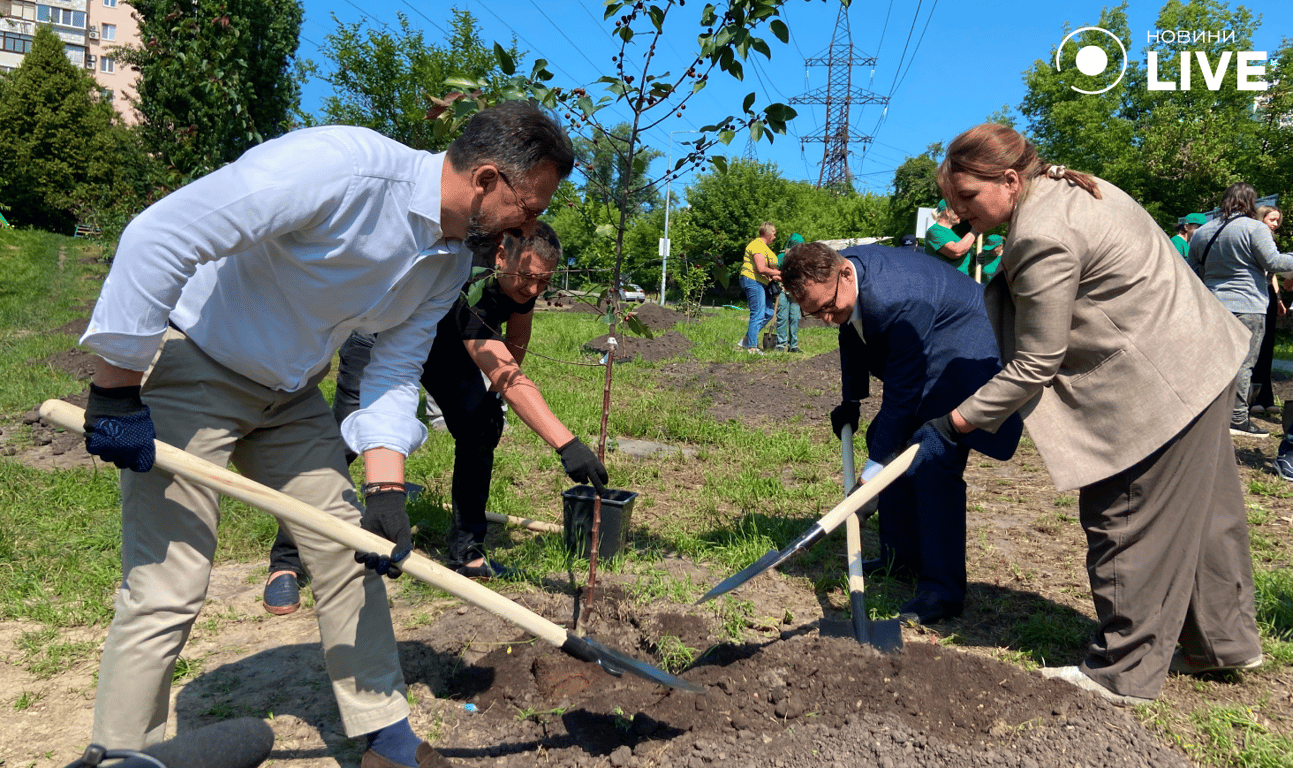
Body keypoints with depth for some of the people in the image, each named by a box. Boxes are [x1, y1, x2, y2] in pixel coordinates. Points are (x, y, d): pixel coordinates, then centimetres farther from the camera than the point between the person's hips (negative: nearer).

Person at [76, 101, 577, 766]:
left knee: (352, 554, 8)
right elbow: (160, 236, -30)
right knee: (168, 586, -9)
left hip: (290, 396, 8)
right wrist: (116, 391, -25)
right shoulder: (341, 165, -30)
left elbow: (394, 373, 2)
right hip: (188, 367, -7)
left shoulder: (450, 263, -3)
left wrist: (385, 488, -11)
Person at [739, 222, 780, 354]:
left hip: (762, 284, 11)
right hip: (753, 281, -11)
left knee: (768, 313, 11)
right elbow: (761, 269, -23)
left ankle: (747, 340, 17)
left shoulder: (764, 247, 21)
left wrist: (774, 276, 7)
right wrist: (779, 273, -14)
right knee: (758, 315, -11)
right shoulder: (757, 246, -14)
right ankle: (752, 347, -7)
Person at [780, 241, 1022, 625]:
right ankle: (903, 553, 23)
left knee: (933, 460, -21)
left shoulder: (897, 301, -37)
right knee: (885, 437, 12)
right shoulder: (836, 271, -10)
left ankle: (943, 589, -14)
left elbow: (903, 389, -32)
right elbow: (852, 337, 10)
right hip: (924, 355, 10)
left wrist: (874, 469, -28)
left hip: (968, 352, -10)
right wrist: (850, 400, 9)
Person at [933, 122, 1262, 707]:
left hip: (1159, 389, -11)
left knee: (1128, 527, 1)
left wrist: (959, 420, -14)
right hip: (1200, 362, 11)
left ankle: (1122, 674, 16)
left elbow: (1033, 368, -21)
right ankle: (1224, 641, 37)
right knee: (1202, 515, 21)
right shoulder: (1069, 189, 8)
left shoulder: (1043, 239, -24)